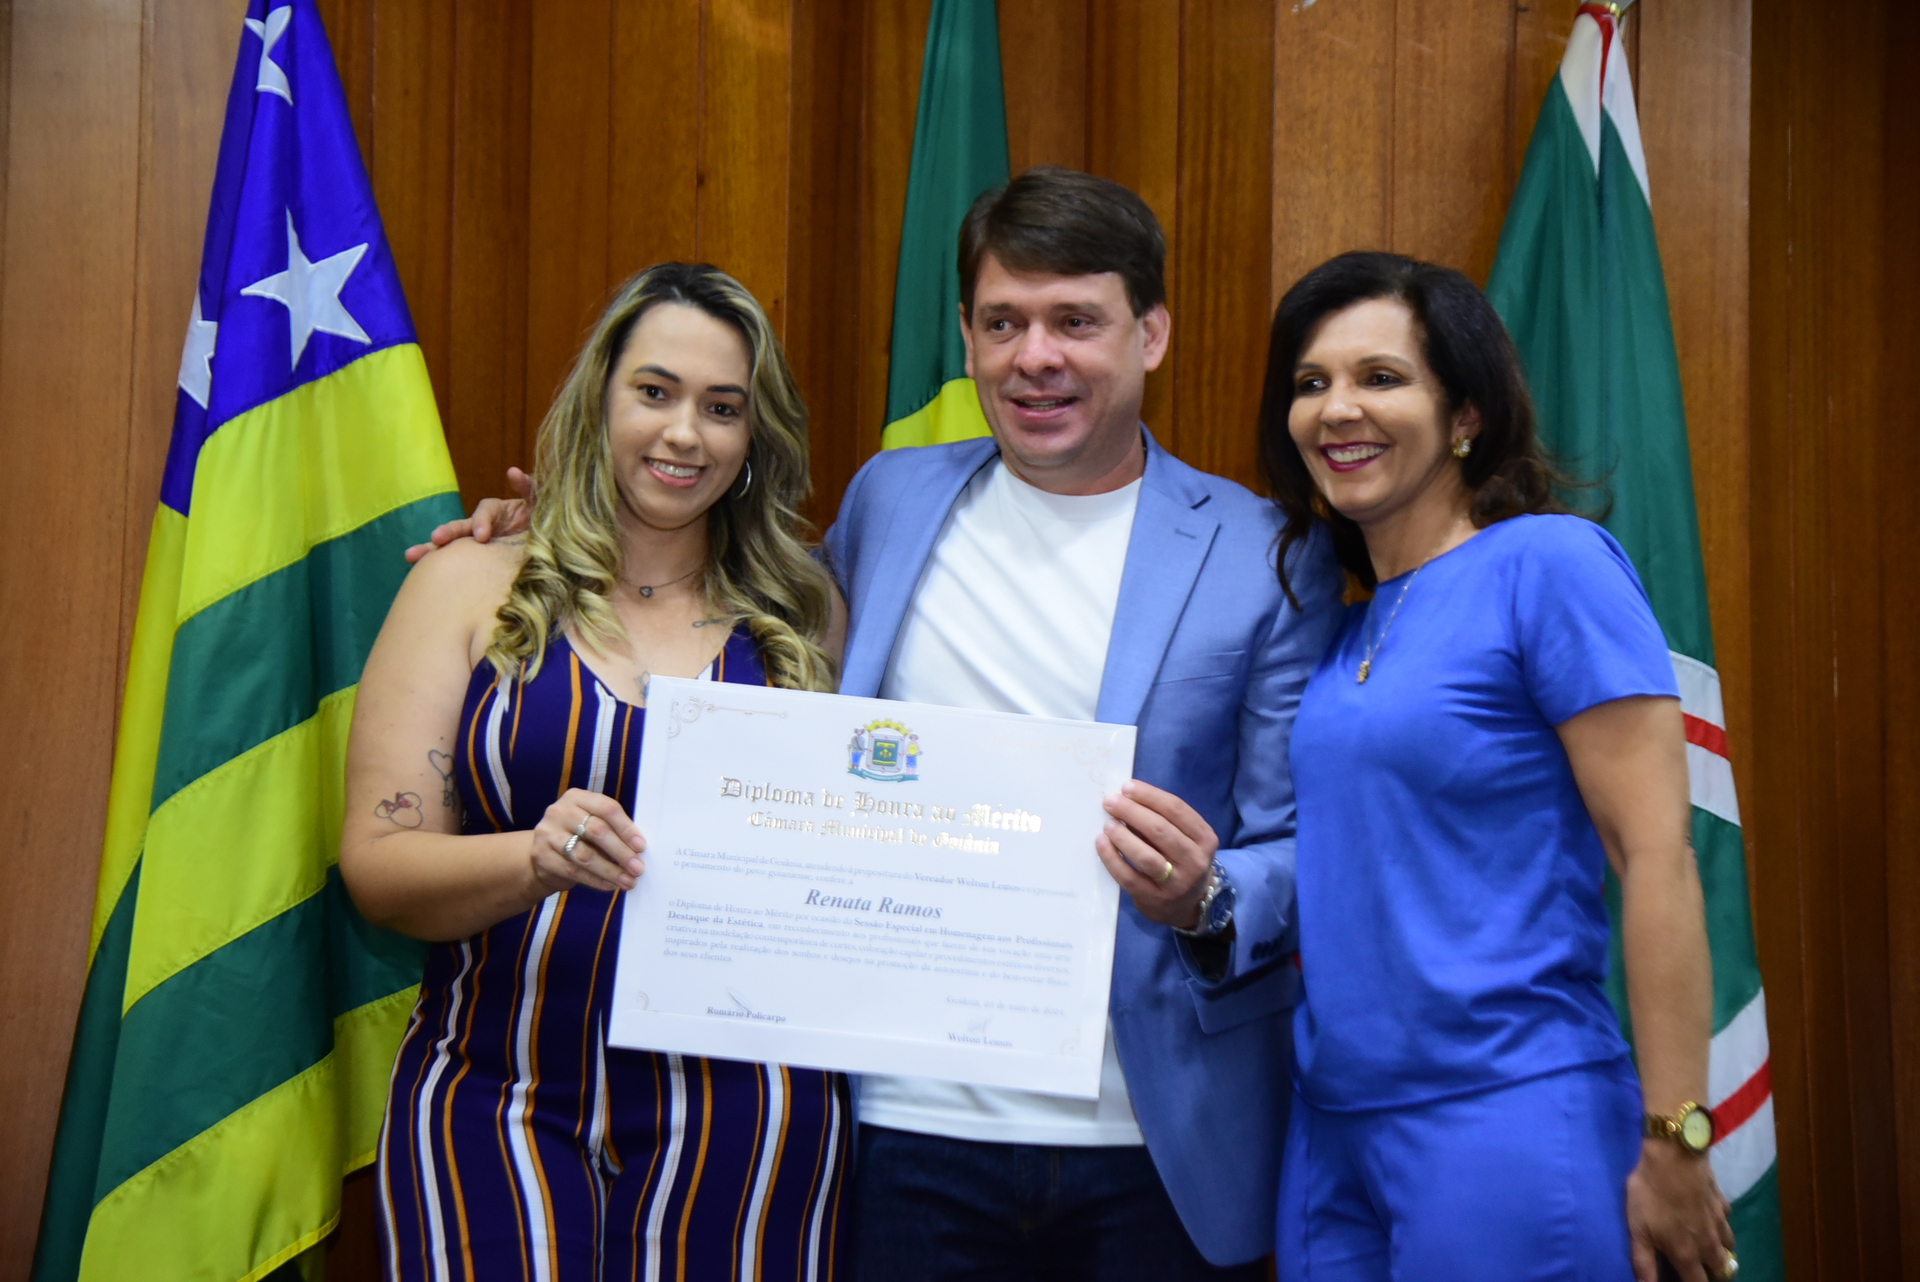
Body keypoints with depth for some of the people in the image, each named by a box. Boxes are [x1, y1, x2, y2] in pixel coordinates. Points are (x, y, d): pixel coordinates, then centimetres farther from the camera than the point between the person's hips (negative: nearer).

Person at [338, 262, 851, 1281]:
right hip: (499, 1111, -1)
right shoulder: (474, 587, 2)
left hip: (743, 1116, 1)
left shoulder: (800, 617, 7)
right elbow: (376, 867, -4)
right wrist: (538, 859, -21)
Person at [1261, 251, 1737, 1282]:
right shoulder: (1346, 614, 10)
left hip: (1505, 1120, -7)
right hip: (1329, 1129, 7)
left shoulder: (1549, 562, -10)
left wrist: (1672, 1145, -16)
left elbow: (1657, 855, -14)